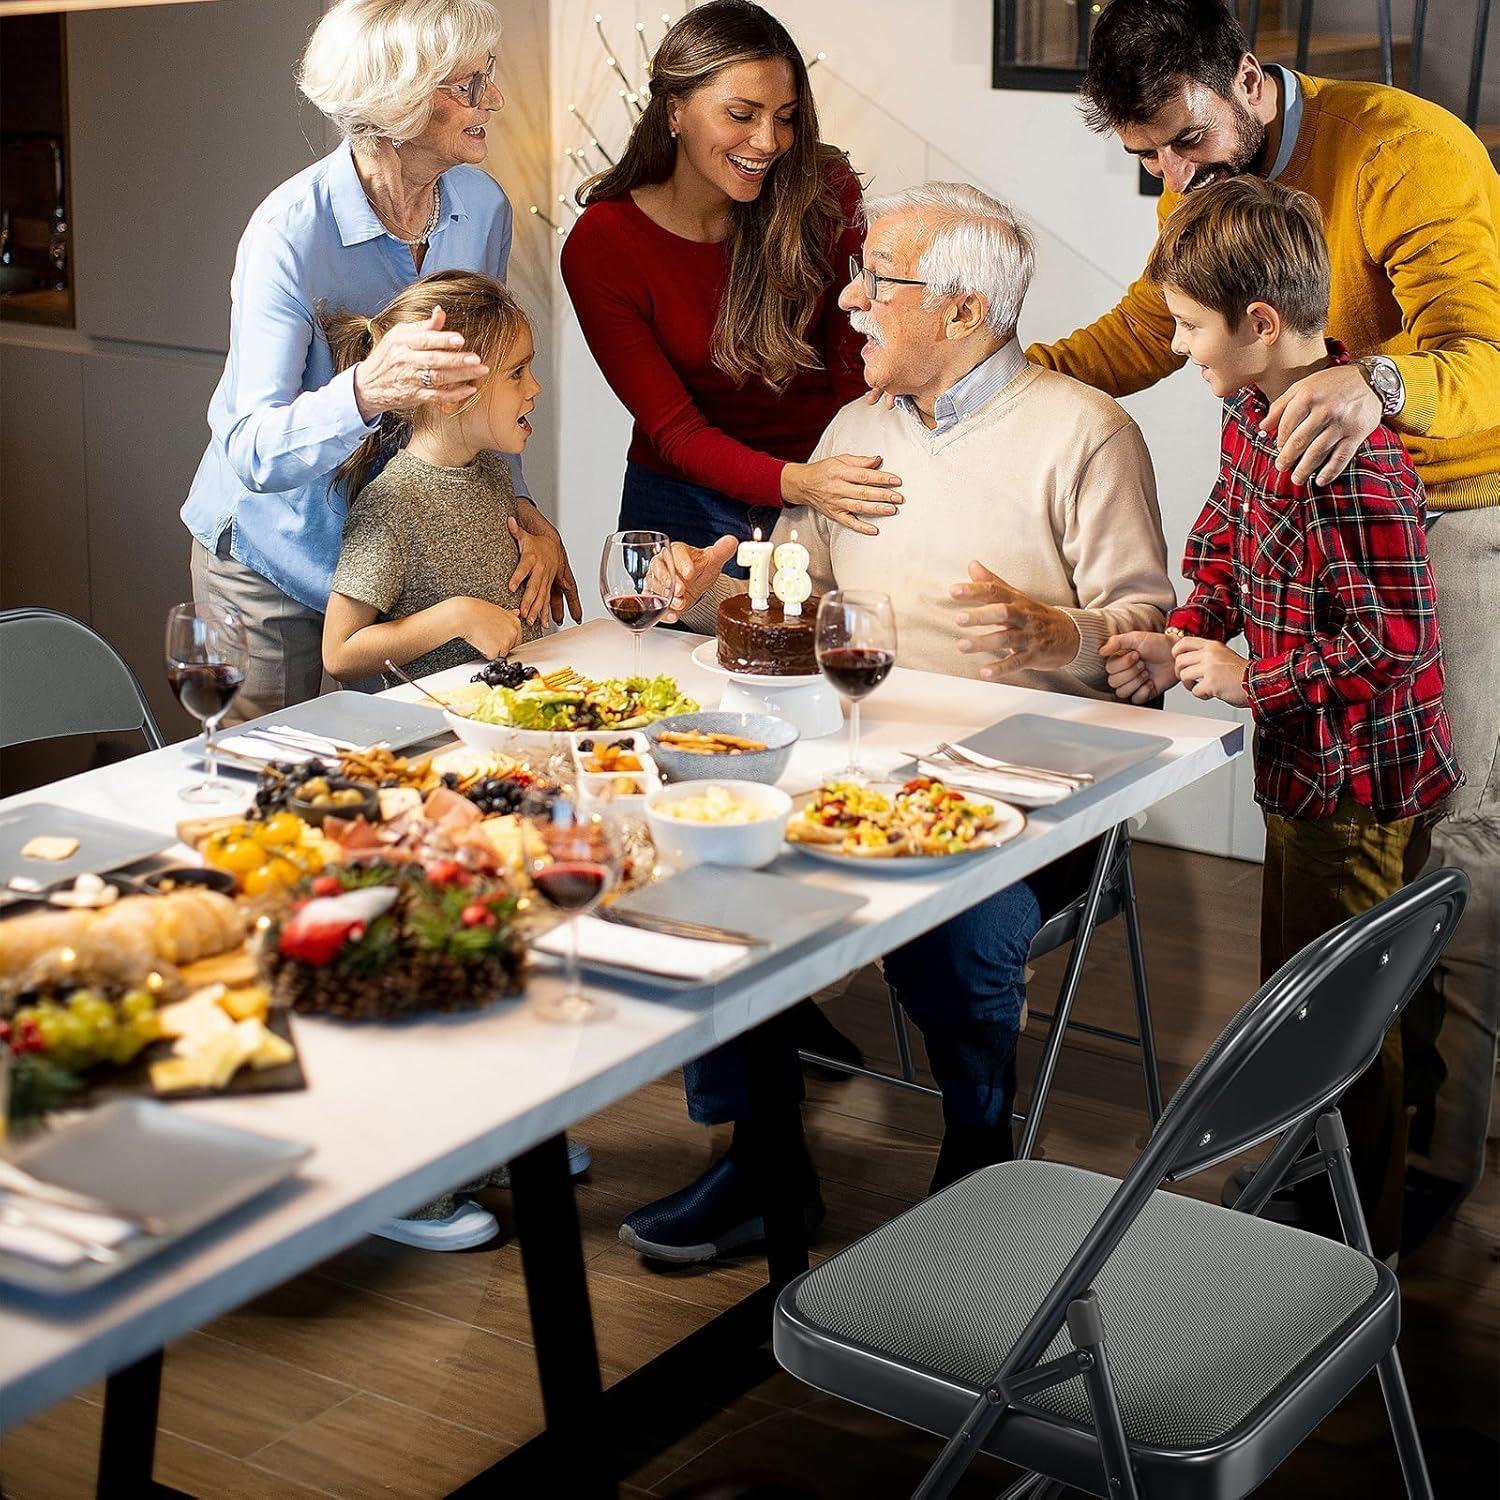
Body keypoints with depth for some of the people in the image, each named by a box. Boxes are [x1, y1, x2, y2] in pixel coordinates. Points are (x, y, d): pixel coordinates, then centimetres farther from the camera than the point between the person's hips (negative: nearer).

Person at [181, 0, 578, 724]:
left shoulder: (482, 207, -6)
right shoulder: (293, 231, -25)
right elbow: (253, 451, -32)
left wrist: (519, 506, -10)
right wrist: (366, 392, -50)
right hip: (275, 556, -5)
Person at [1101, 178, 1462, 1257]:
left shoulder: (1353, 457, -27)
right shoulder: (1251, 416, 4)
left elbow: (1398, 637, -27)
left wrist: (1253, 677, -19)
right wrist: (1183, 641, 2)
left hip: (1362, 786, -10)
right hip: (1306, 770, 10)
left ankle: (1362, 1252, 20)